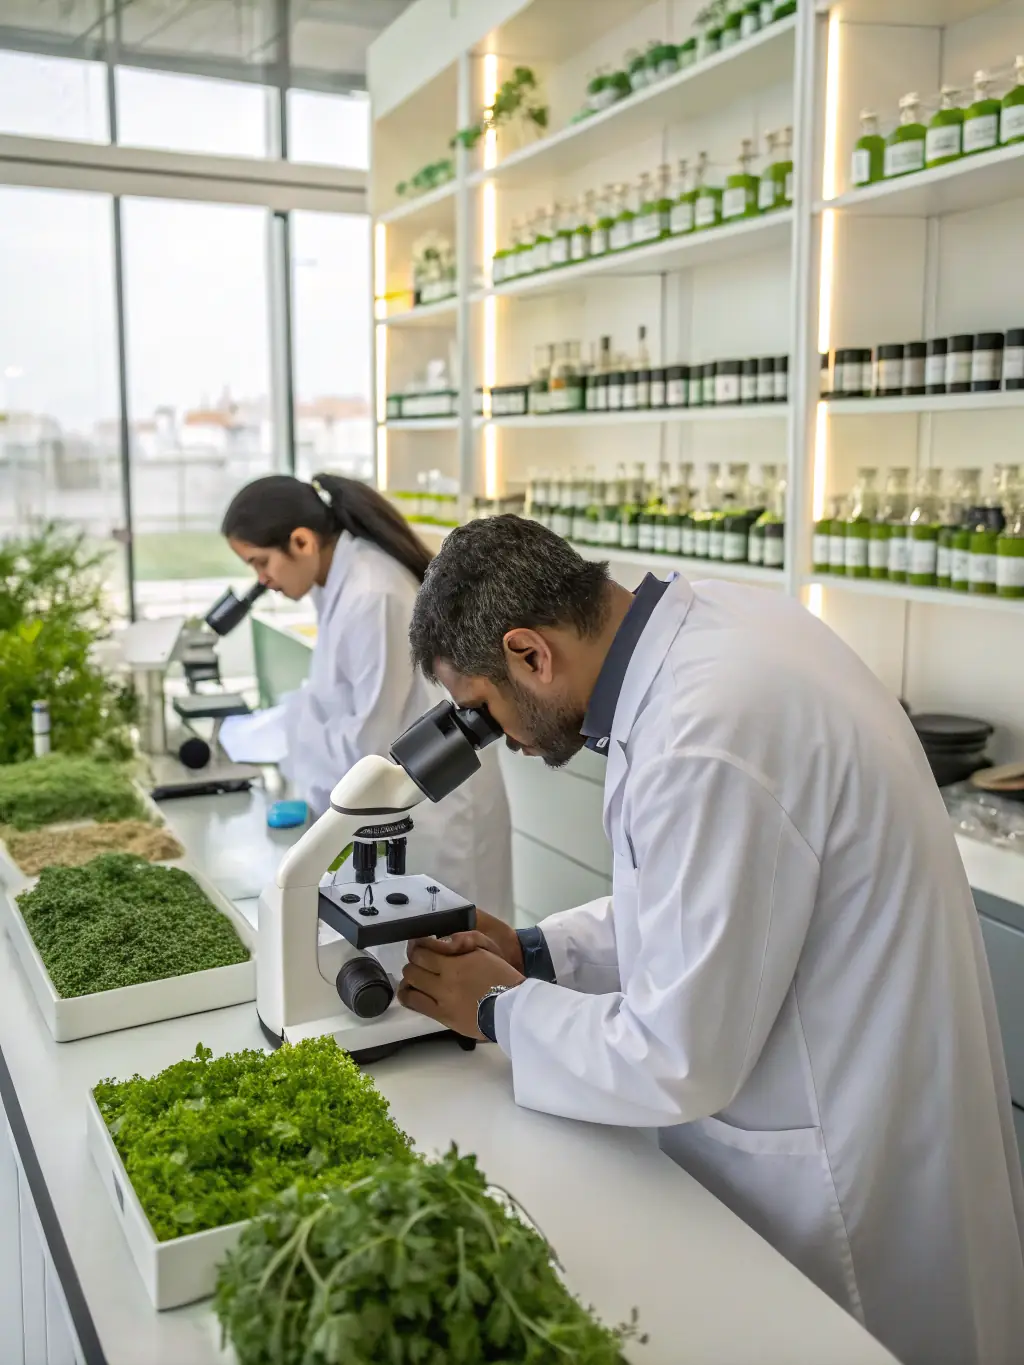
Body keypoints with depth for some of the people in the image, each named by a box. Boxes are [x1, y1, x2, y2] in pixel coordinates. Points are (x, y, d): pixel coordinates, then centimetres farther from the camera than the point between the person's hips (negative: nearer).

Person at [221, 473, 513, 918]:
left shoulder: (370, 596, -27)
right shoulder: (340, 577, 2)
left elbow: (371, 738, -23)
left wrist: (283, 738, -11)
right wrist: (278, 720, 0)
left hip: (431, 797, -9)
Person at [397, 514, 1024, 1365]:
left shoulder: (706, 741, -32)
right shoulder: (714, 619, -4)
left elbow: (675, 1063, -24)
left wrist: (502, 1009, -8)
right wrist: (538, 952, 4)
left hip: (850, 1193, -8)